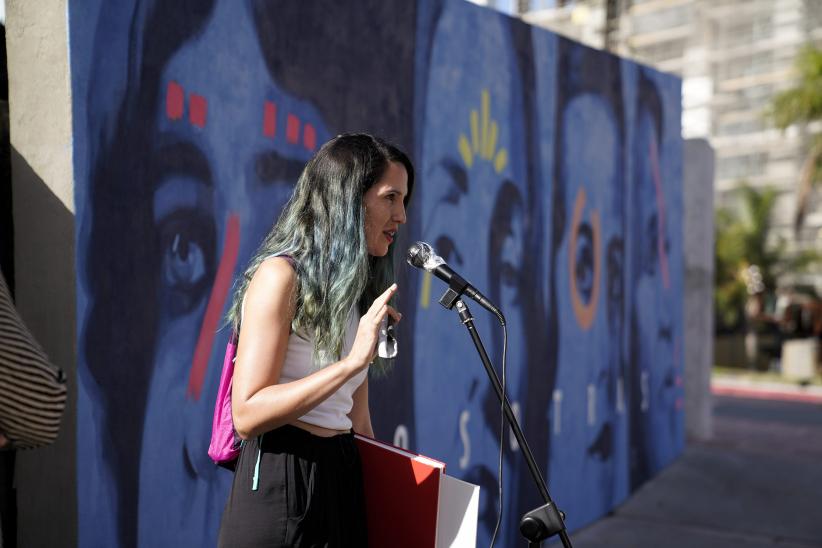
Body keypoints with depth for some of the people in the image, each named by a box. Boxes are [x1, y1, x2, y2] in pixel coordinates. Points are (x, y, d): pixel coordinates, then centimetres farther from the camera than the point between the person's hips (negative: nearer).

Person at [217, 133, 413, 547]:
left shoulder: (359, 289, 12)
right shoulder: (280, 275, -12)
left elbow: (356, 417, 13)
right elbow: (247, 415, -20)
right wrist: (353, 361, -24)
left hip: (344, 478, 7)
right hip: (280, 482, -7)